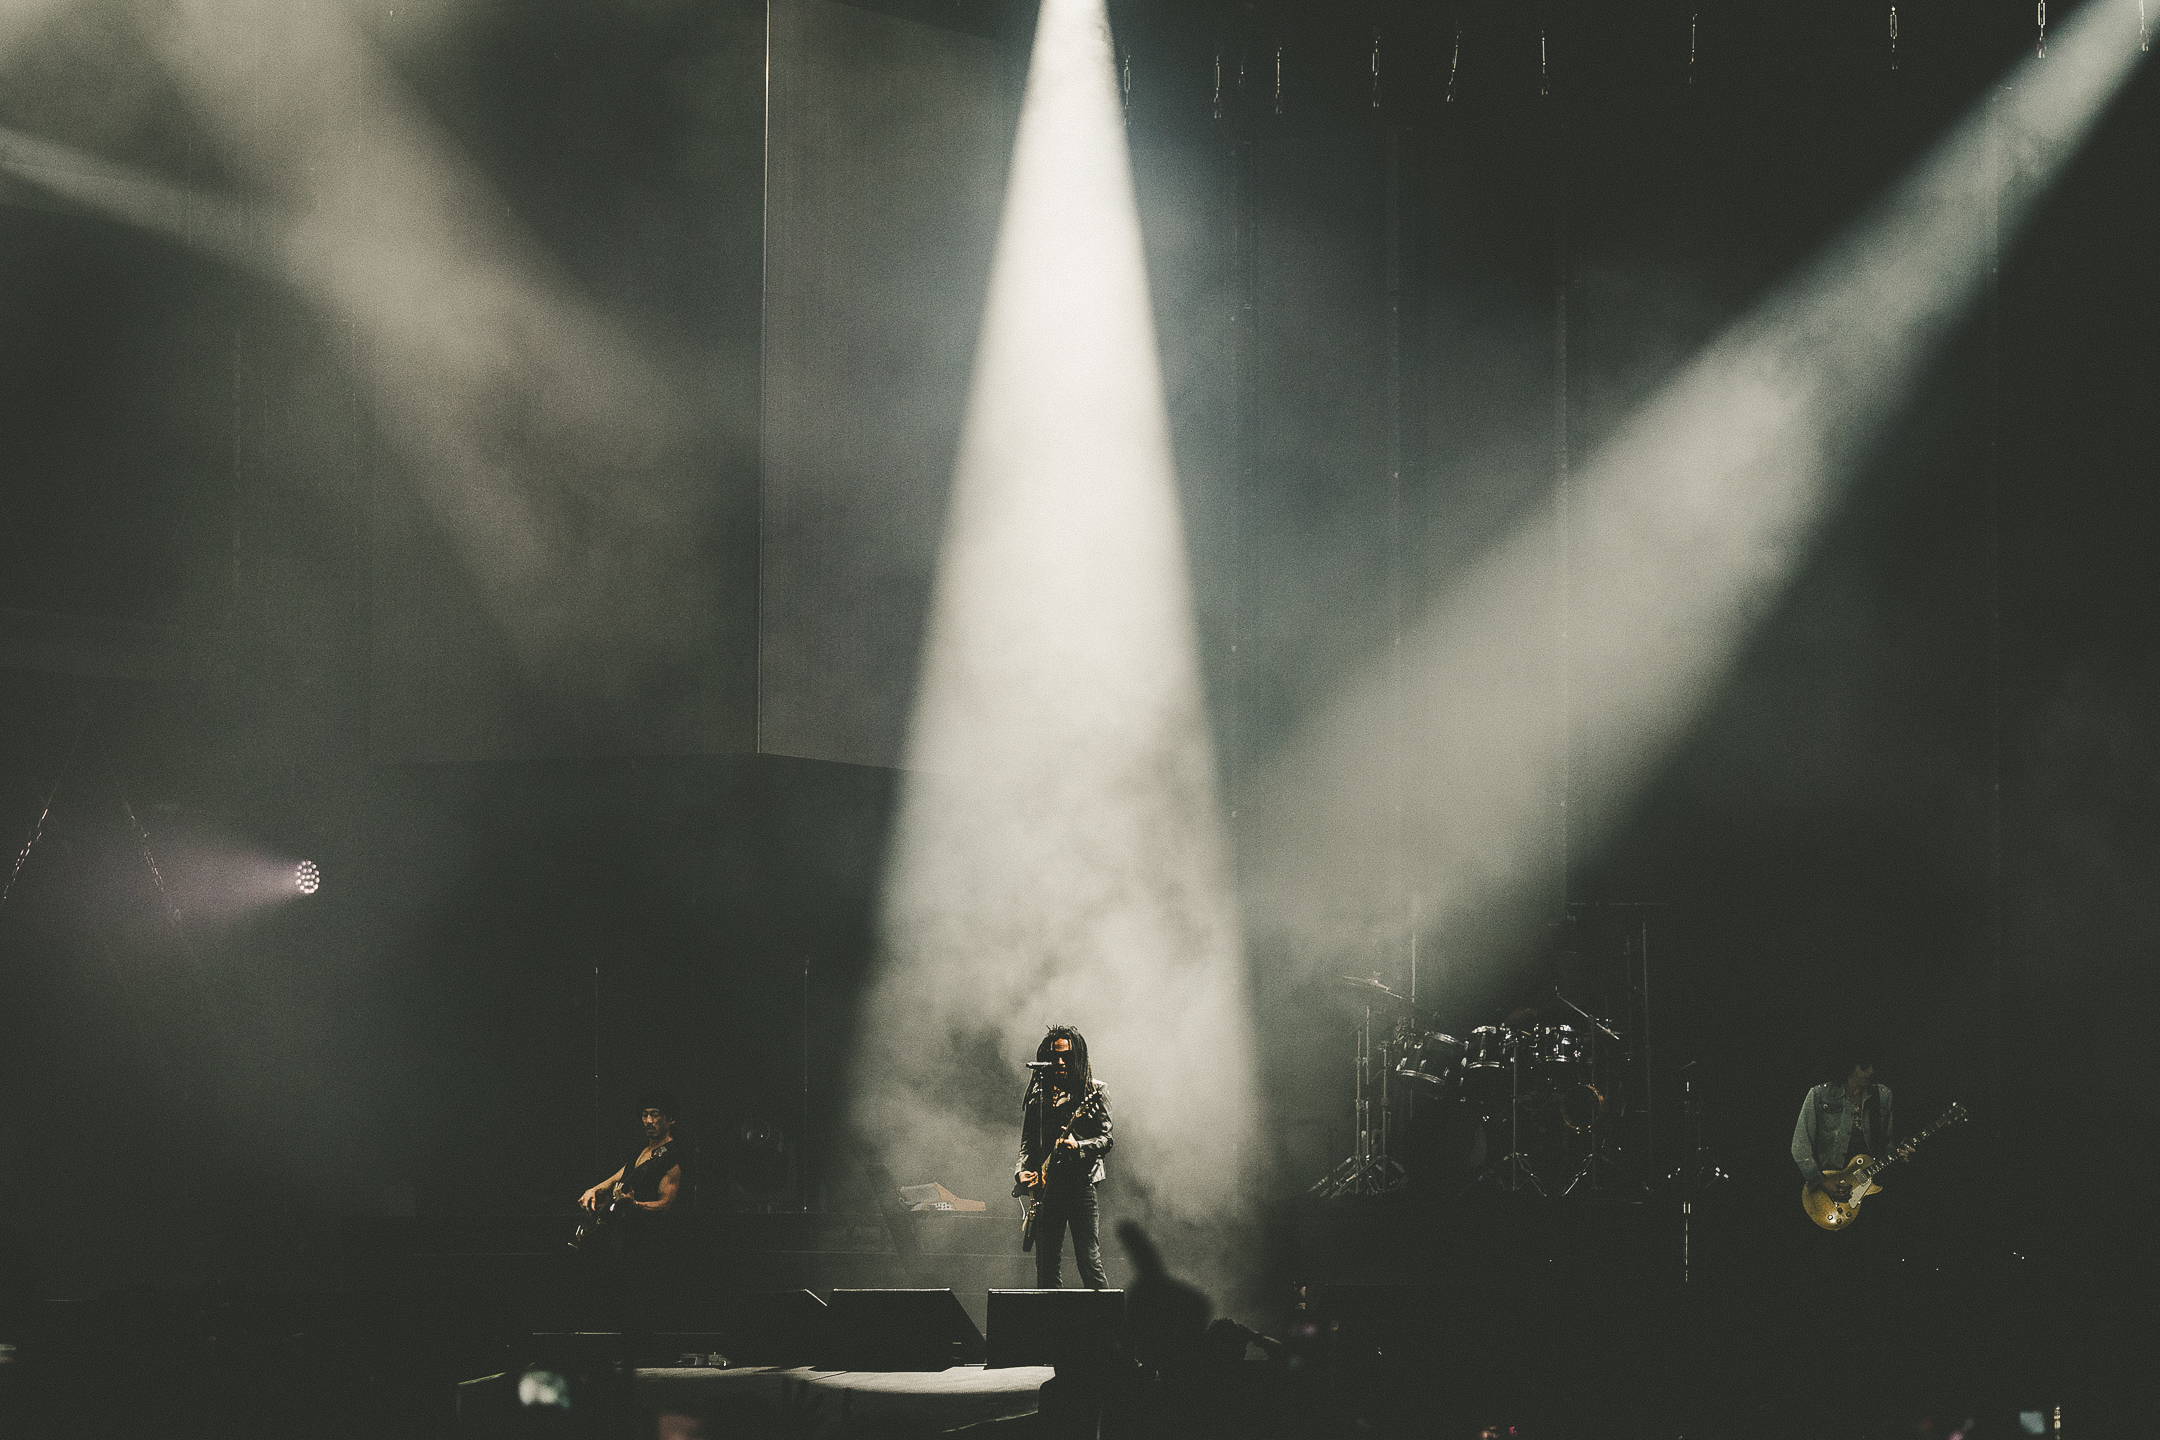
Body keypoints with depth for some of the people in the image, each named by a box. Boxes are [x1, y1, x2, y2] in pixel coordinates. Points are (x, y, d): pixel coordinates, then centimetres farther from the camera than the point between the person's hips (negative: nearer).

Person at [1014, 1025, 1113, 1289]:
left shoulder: (1094, 1092, 4)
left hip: (1081, 1185, -4)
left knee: (1089, 1262, -12)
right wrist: (1022, 1173, 0)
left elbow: (1106, 1139, -3)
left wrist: (1078, 1146, -22)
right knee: (1046, 1267, 3)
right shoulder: (1035, 1097, 15)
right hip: (1045, 1189, 4)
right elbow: (1027, 1145, 19)